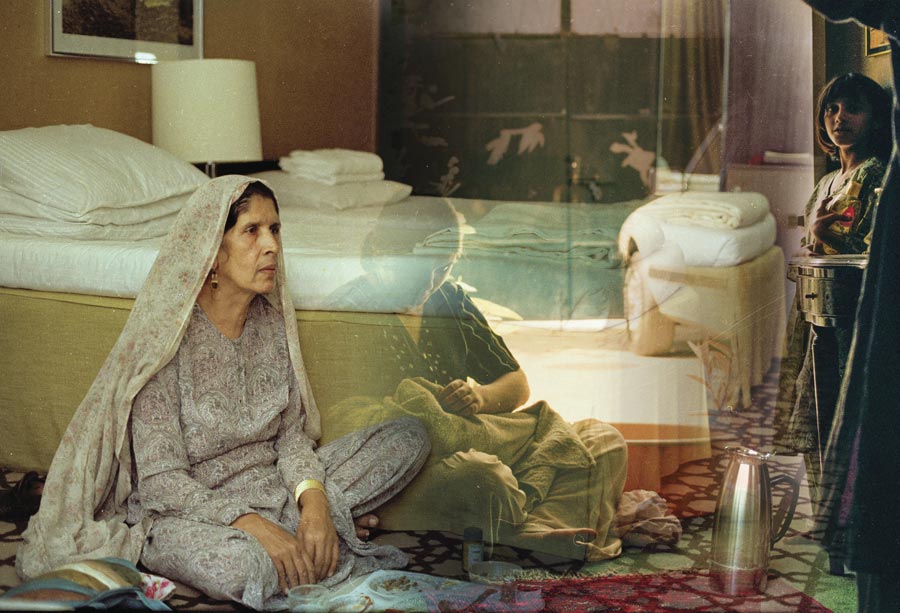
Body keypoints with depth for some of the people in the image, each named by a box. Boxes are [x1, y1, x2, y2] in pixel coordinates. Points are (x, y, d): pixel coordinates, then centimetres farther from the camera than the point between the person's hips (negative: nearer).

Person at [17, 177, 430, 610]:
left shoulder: (272, 320, 0)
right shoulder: (167, 335, -19)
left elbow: (291, 434, 2)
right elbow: (160, 481, -20)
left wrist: (314, 498, -19)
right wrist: (250, 523, -32)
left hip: (270, 486, 6)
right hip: (185, 510, -5)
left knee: (409, 435, -3)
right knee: (237, 565, -41)